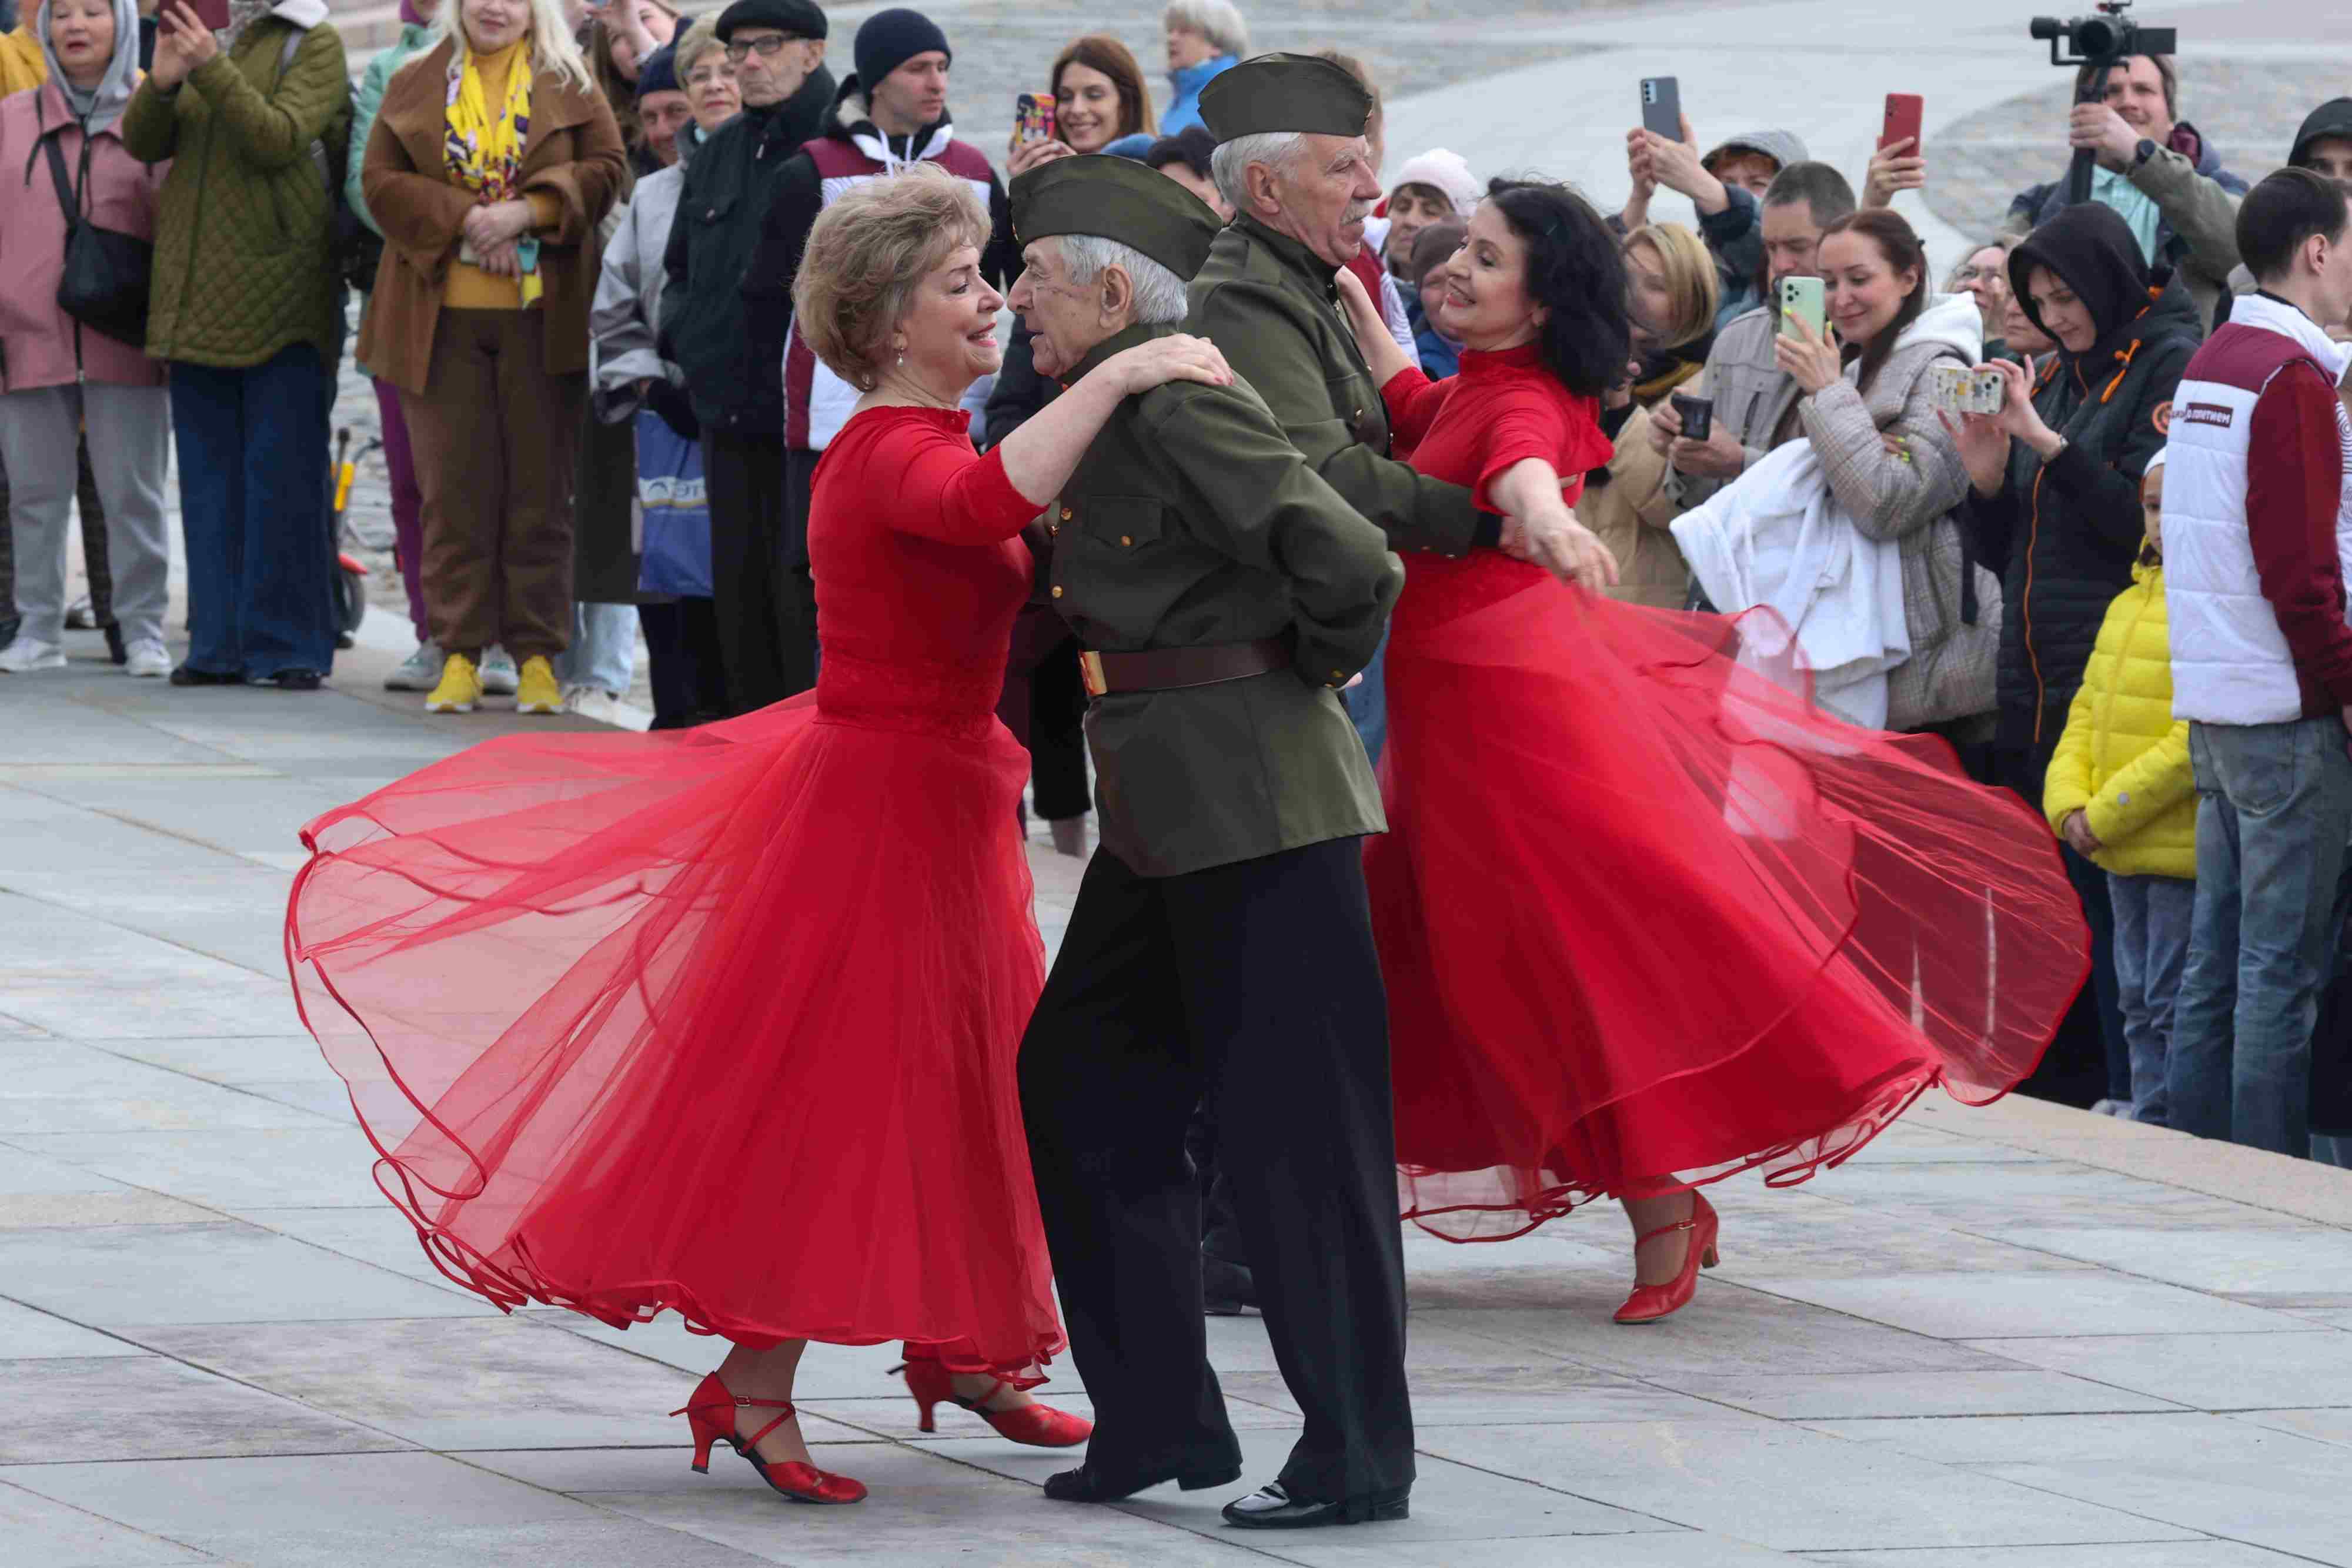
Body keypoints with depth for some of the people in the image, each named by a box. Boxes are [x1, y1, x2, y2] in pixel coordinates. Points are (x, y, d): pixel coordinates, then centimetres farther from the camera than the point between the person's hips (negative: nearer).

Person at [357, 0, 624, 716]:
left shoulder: (568, 85, 7)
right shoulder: (416, 86, 9)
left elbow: (607, 168, 0)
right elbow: (382, 180, 2)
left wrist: (526, 213, -14)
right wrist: (466, 219, -12)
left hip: (542, 313, -1)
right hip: (443, 314, 1)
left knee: (541, 487, 0)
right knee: (453, 487, 0)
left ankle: (538, 656, 5)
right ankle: (460, 654, 4)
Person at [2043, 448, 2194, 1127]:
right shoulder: (2130, 604, 16)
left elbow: (2200, 739, -20)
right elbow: (2087, 713, 17)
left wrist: (2107, 815, -17)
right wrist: (2069, 803, 0)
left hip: (2185, 849, -9)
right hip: (2125, 854, 9)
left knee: (2173, 1007, -6)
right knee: (2141, 1002, 15)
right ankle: (2148, 1126, 22)